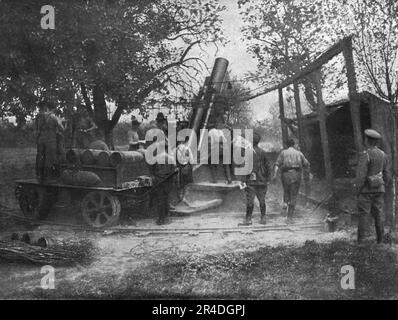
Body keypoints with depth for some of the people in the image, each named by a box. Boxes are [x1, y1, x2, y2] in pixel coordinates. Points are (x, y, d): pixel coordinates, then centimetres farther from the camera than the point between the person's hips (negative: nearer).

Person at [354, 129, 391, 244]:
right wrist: (381, 187, 19)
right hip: (379, 190, 6)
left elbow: (361, 175, -18)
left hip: (366, 190, -6)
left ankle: (360, 241, -3)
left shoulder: (365, 155, -15)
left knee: (363, 215, -1)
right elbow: (387, 175, 10)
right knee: (378, 215, 11)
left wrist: (357, 190, -9)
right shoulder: (383, 155, 6)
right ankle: (380, 240, 13)